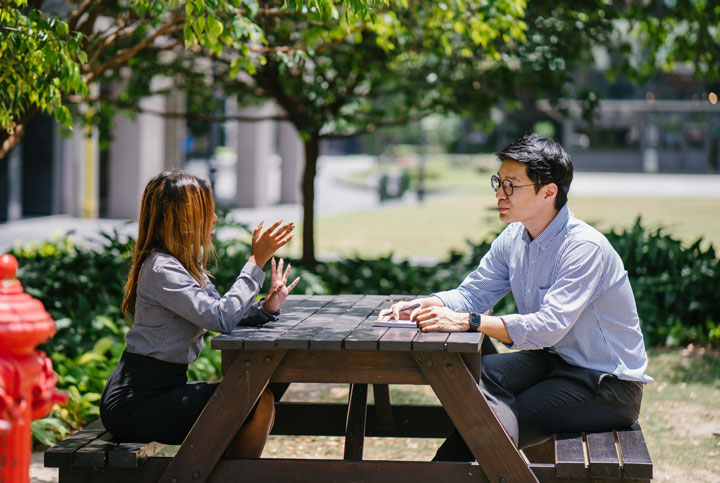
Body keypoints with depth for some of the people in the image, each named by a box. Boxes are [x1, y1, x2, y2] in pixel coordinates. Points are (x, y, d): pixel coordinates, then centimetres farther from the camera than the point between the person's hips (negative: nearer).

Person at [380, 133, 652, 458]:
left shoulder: (585, 248, -23)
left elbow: (550, 326, -33)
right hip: (553, 360, 8)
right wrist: (421, 306, -15)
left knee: (496, 425, -23)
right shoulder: (513, 239, 3)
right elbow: (471, 293, 6)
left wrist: (468, 321, -39)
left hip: (609, 385, -7)